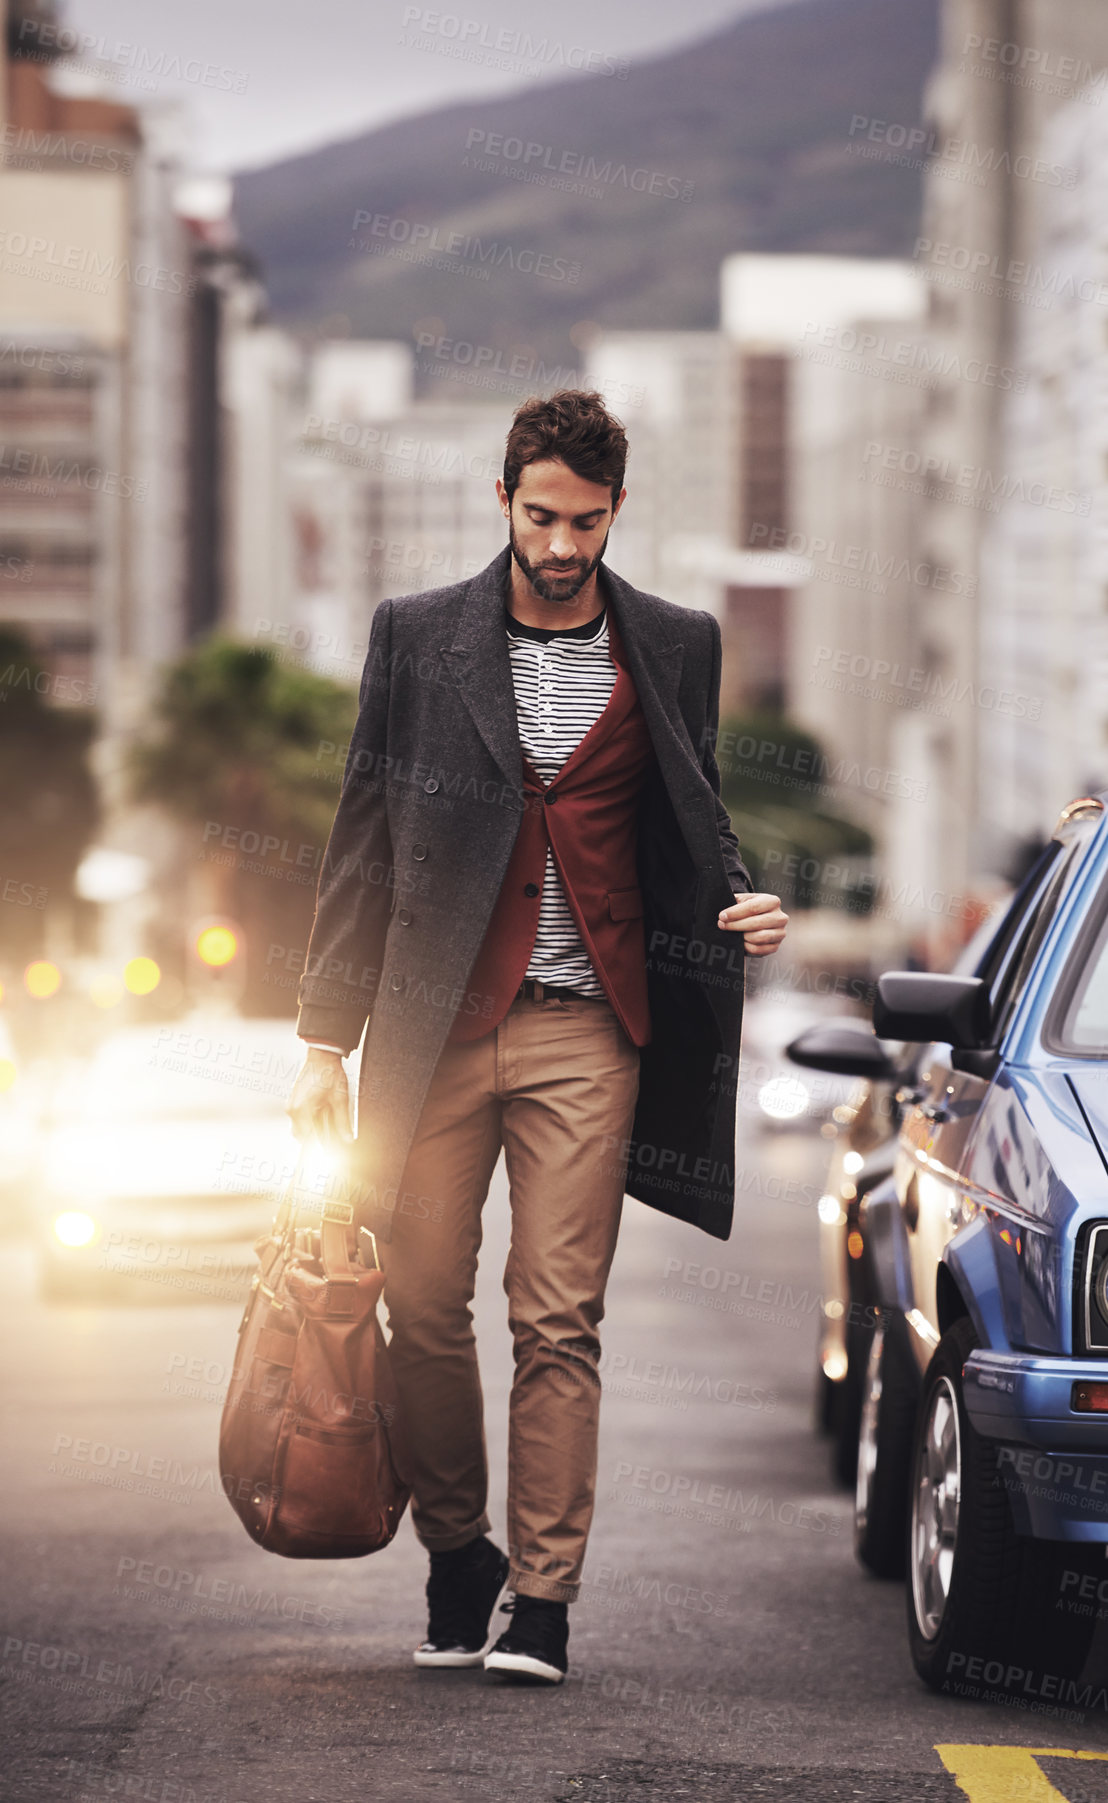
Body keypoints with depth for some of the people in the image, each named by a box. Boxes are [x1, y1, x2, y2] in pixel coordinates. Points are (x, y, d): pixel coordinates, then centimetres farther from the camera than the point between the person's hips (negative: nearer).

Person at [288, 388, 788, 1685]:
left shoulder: (674, 647, 7)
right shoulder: (418, 639, 5)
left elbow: (695, 824, 19)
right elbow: (364, 846, 7)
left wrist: (738, 908, -4)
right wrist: (327, 1037, 4)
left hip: (589, 1031, -1)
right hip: (435, 1025, 1)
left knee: (559, 1320, -4)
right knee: (423, 1306, 3)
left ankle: (542, 1595, -1)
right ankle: (456, 1552, 21)